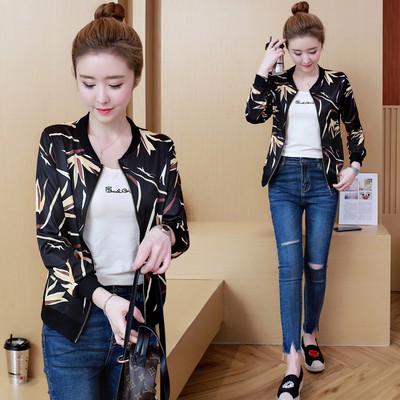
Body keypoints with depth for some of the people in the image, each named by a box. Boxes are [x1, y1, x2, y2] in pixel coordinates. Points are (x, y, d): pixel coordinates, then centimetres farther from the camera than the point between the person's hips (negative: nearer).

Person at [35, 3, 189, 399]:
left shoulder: (159, 150, 3)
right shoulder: (57, 144, -1)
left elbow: (178, 225, 4)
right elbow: (49, 236, -6)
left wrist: (165, 234, -22)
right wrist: (103, 298, -19)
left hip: (137, 316, 2)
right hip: (73, 320, -2)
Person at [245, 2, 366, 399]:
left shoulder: (337, 83, 3)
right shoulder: (277, 83, 4)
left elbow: (355, 130, 12)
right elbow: (254, 114, -15)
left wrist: (354, 167, 1)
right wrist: (264, 67, -13)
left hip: (322, 181, 1)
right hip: (284, 180, 0)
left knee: (316, 266, 7)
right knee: (290, 266, -9)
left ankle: (310, 335, 30)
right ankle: (293, 365, -12)